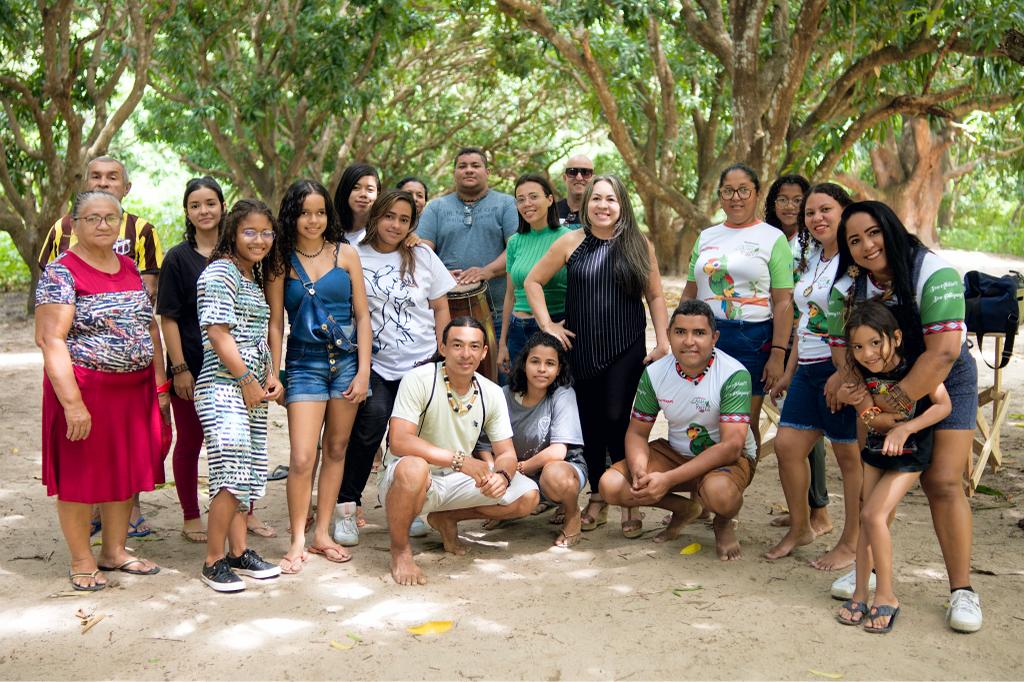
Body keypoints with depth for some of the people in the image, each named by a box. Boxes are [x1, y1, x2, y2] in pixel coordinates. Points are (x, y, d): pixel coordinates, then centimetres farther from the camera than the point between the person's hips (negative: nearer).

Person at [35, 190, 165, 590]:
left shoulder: (129, 268, 11)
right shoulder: (61, 272, -10)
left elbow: (149, 326, 16)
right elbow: (50, 339, -17)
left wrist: (159, 383, 9)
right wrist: (72, 403, -24)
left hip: (134, 389, 6)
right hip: (84, 388, -6)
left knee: (126, 469, 13)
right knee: (81, 474, 4)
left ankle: (114, 551, 27)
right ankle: (82, 561, 17)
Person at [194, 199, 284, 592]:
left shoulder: (255, 279, 18)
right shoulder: (220, 273, -9)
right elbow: (218, 335, -15)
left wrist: (269, 377, 8)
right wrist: (247, 380, -13)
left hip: (252, 390, 9)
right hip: (223, 387, -9)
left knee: (248, 474, 10)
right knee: (233, 475, -14)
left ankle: (239, 552, 19)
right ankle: (214, 561, -5)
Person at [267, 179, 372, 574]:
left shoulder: (345, 254, 3)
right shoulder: (282, 261, 1)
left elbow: (362, 315, 3)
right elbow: (276, 322, 2)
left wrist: (363, 371, -3)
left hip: (347, 360, 2)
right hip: (305, 364, -2)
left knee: (336, 450, 8)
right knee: (302, 458, -9)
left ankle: (322, 533, 19)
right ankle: (298, 540, 3)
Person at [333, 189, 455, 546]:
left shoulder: (423, 257, 9)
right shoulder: (355, 258, 3)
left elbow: (441, 308, 13)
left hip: (421, 365, 2)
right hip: (376, 366, -2)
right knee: (373, 418, -24)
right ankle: (347, 506, -12)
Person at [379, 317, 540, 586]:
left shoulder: (491, 393, -2)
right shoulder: (419, 380, -19)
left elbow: (506, 453, 1)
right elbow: (399, 442, -29)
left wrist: (502, 475, -25)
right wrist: (459, 459, -36)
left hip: (456, 482, 6)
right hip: (403, 481, -6)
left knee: (527, 496, -7)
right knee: (413, 468, -41)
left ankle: (446, 519, 15)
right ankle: (399, 550, -13)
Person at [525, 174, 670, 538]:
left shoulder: (639, 245, 3)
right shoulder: (571, 243, 2)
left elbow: (655, 296, 7)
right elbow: (532, 281, 8)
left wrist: (663, 342, -1)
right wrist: (546, 324, 0)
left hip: (626, 350, -1)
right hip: (582, 350, 2)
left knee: (616, 419, -10)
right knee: (590, 423, 7)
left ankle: (629, 502, 4)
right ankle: (597, 499, 20)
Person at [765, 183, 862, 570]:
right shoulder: (811, 259, 17)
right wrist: (789, 371, 21)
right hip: (808, 368, 8)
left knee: (850, 455, 1)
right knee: (787, 445, 7)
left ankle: (852, 544, 13)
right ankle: (801, 528, 24)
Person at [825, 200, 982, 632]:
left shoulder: (934, 274, -26)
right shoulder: (846, 289, -8)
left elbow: (943, 353, -31)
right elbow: (842, 346, -4)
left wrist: (895, 404, -30)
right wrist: (847, 371, -28)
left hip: (945, 384, -5)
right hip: (882, 386, 5)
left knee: (942, 483, -11)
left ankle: (962, 590, -4)